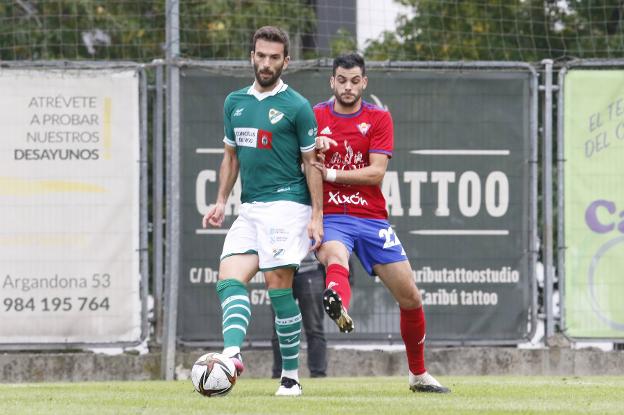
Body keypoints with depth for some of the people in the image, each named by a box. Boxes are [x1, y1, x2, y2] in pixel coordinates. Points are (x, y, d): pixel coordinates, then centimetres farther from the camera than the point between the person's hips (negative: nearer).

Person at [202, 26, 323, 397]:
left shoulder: (297, 107, -3)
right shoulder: (235, 102, 13)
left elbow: (312, 163, -2)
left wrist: (317, 216, -7)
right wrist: (222, 202, 12)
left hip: (286, 204, -6)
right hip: (250, 209, 6)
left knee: (279, 285, -8)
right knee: (230, 278, -13)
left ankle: (291, 375, 0)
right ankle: (232, 353, -28)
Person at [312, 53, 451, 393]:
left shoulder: (379, 119, 4)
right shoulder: (316, 116, 6)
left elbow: (376, 173, -6)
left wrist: (331, 174, -14)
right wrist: (314, 145, -12)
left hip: (372, 218, 2)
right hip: (330, 216, -2)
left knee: (410, 297, 3)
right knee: (336, 257, -38)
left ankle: (419, 374, 23)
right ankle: (338, 306, -74)